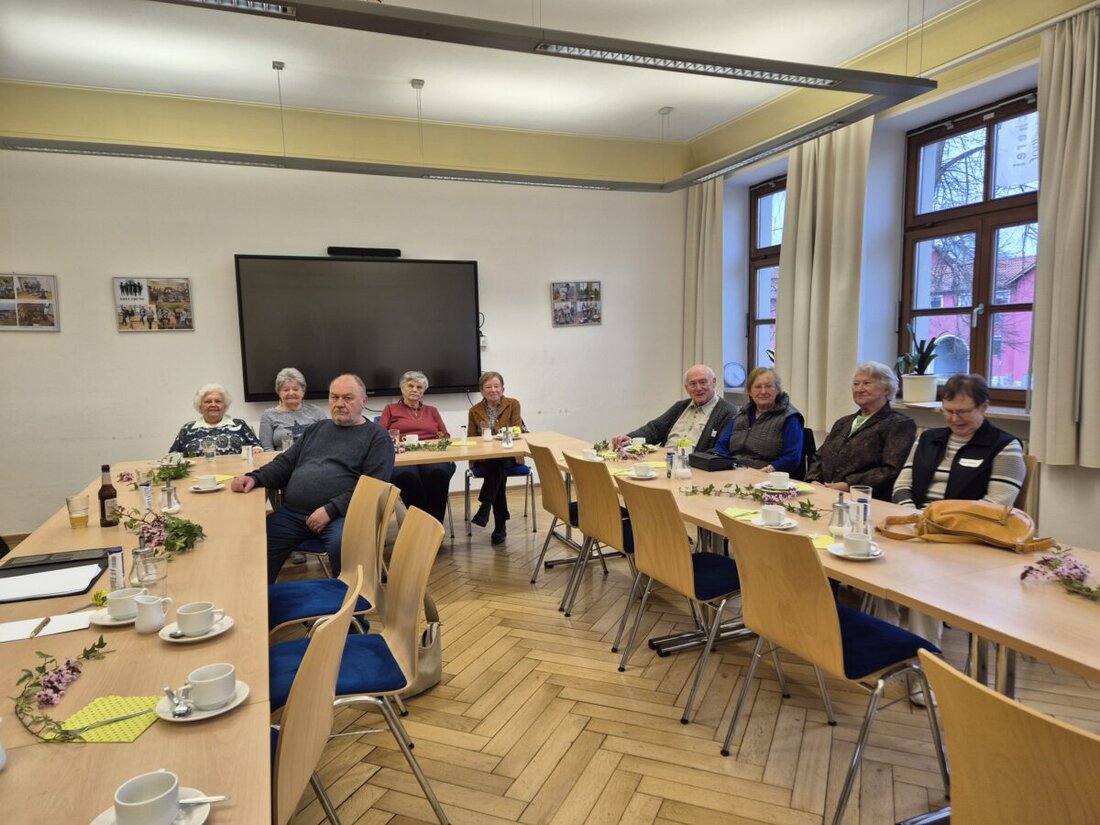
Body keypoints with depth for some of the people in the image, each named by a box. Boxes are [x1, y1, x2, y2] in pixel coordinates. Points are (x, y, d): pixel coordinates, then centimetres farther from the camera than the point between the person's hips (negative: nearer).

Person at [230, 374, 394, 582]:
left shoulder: (377, 437, 4)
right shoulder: (316, 428, 24)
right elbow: (285, 463, 24)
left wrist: (330, 510, -16)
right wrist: (255, 478, 3)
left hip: (340, 514, -5)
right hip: (291, 513, 5)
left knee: (342, 547, -34)